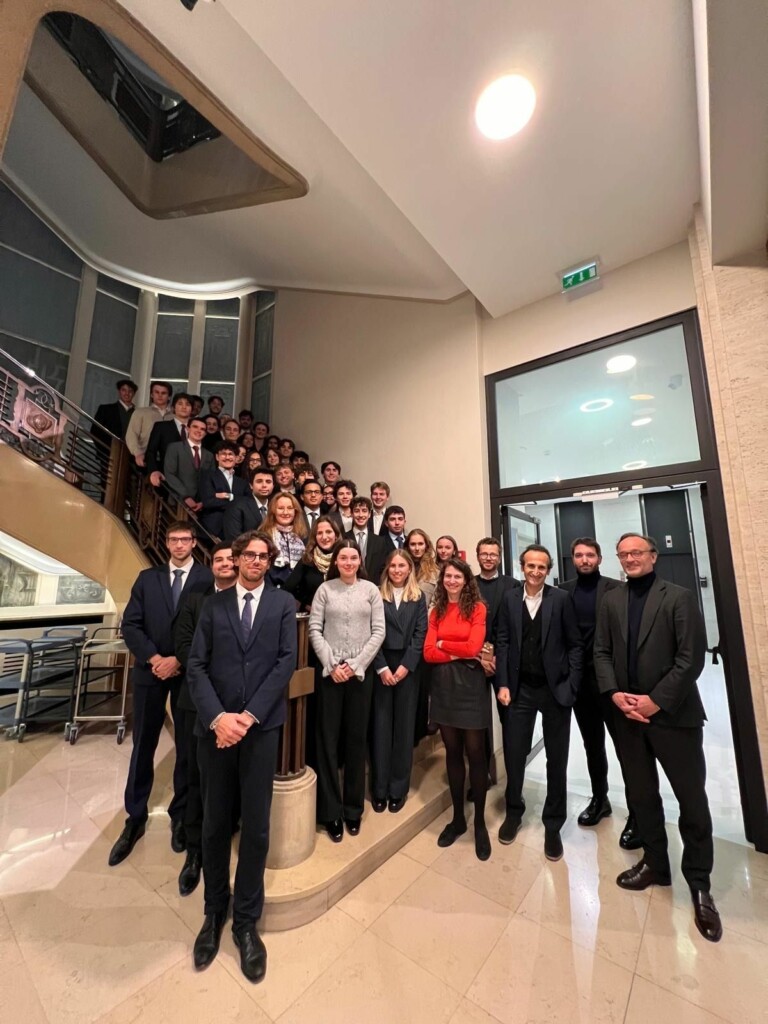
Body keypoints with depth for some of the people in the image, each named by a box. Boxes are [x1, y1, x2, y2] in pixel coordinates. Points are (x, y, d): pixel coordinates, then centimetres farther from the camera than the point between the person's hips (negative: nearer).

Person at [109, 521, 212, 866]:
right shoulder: (147, 577, 6)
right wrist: (153, 658, -12)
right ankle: (135, 818, 32)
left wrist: (178, 661, -14)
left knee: (187, 746, 11)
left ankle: (181, 816, 30)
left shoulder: (208, 579, -6)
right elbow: (130, 624, 1)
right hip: (150, 669, 2)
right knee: (143, 746, 13)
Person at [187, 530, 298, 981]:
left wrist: (249, 715, -13)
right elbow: (197, 666, -1)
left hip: (262, 727, -1)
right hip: (216, 726, 1)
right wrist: (217, 717, -14)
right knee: (215, 825, 15)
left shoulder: (283, 603, 1)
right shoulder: (213, 605, 6)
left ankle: (247, 921, 30)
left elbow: (287, 661, -6)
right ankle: (214, 912, 38)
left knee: (256, 828, 8)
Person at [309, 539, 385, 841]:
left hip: (361, 671, 1)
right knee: (328, 739, 7)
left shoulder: (371, 590, 0)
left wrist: (356, 664, -8)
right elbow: (314, 630, -3)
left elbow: (378, 632, -2)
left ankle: (353, 808, 30)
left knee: (356, 738, 11)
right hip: (330, 671, 0)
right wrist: (332, 665, -10)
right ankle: (330, 811, 24)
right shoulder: (325, 589, -1)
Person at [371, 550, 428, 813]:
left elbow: (420, 634, 0)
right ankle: (379, 788, 20)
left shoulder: (419, 598, 6)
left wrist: (405, 666, -10)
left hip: (408, 666, 1)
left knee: (404, 725, 8)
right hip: (380, 666, -1)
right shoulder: (377, 596, 1)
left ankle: (398, 788, 22)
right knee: (381, 725, 6)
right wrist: (382, 668, -11)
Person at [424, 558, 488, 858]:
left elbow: (473, 647, -15)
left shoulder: (477, 608, -5)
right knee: (452, 751, 15)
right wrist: (459, 653, -13)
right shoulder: (437, 611, 5)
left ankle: (479, 823, 26)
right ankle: (457, 817, 32)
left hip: (470, 684, -3)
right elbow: (428, 653, -2)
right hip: (443, 684, 3)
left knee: (475, 752, 6)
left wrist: (443, 644, -5)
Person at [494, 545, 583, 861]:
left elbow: (574, 644, -3)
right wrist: (502, 684, -6)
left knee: (556, 759, 13)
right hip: (519, 689, 1)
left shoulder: (561, 599, -5)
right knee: (513, 754, 11)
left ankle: (553, 825, 33)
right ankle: (513, 812, 36)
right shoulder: (509, 598, -2)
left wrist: (571, 686, -8)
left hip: (555, 689, -1)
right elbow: (502, 642, -1)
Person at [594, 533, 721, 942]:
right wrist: (615, 694, -9)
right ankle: (655, 862, 37)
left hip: (673, 713, -3)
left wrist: (656, 700, -14)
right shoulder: (611, 600, 5)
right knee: (641, 794, 16)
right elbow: (601, 651, 4)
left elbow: (692, 657, -12)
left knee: (692, 800, 9)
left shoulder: (679, 597, -6)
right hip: (627, 713, 4)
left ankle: (699, 883, 31)